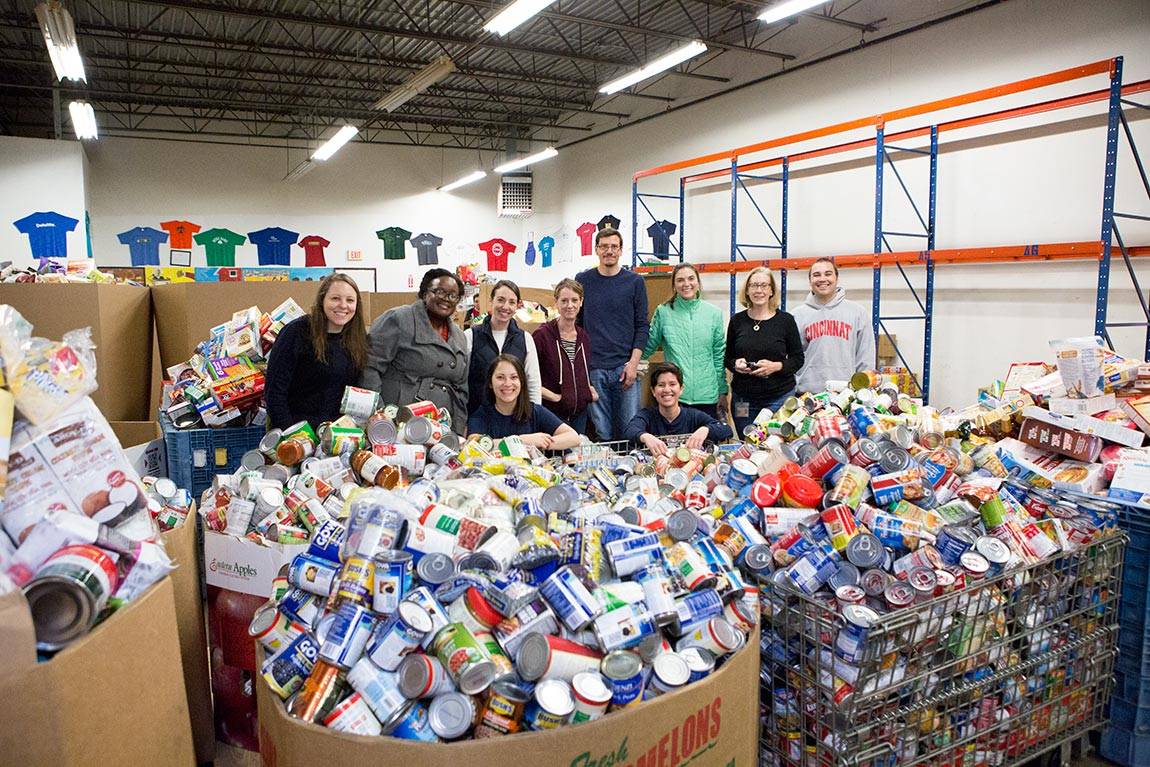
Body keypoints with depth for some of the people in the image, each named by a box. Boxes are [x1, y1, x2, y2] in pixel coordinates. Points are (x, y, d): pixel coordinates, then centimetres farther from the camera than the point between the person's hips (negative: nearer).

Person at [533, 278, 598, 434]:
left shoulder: (583, 336, 9)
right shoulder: (542, 334, -10)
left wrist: (590, 389, 6)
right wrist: (553, 396, -16)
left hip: (580, 414, 6)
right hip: (552, 413, -6)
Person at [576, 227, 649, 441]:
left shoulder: (634, 282, 5)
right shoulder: (583, 280, 7)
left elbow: (642, 325, 4)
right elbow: (576, 323, 11)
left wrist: (634, 362, -6)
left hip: (625, 367, 0)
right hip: (594, 368, 1)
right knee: (602, 433, 3)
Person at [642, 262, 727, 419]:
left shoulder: (714, 313, 5)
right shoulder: (663, 312, 0)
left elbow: (719, 356, 8)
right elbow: (648, 346, 11)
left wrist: (723, 392, 8)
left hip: (707, 396, 1)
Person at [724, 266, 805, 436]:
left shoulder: (785, 320, 0)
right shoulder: (737, 320, 6)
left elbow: (798, 359, 2)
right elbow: (727, 358, 13)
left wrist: (776, 366, -15)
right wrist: (736, 364, -9)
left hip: (779, 396, -2)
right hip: (743, 399, 2)